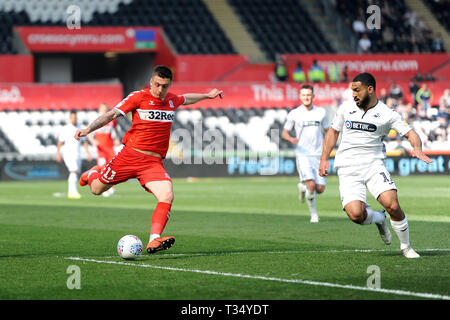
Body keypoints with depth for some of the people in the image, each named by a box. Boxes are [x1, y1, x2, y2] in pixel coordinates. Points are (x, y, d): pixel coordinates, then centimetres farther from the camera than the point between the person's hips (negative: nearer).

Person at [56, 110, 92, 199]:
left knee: (75, 174, 8)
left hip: (77, 154, 6)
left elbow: (84, 142, 14)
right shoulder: (65, 129, -2)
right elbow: (60, 142, -1)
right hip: (68, 154, -6)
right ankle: (74, 191, -28)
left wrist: (88, 152, 3)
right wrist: (58, 153, -9)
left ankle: (70, 193, 18)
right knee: (74, 171, -21)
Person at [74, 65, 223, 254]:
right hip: (130, 154, -3)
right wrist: (88, 129, -22)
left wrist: (206, 96, 44)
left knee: (167, 196, -23)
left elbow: (185, 99, 37)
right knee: (96, 189, 6)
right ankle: (93, 174, 44)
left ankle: (154, 240, -30)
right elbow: (112, 114, -10)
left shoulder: (172, 100, 11)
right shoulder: (138, 97, -5)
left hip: (154, 162, 3)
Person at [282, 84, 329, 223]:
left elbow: (327, 131, 17)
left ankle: (303, 188, 29)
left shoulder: (321, 112, 8)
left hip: (318, 155, 3)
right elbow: (284, 133, 7)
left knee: (320, 189, -4)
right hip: (302, 155, -3)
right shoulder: (294, 114, 2)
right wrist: (291, 139, -16)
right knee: (311, 185, -19)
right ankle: (313, 214, -1)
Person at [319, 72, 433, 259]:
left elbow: (410, 133, -2)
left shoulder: (387, 114, -1)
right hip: (348, 169, 1)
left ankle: (406, 246, 3)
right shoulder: (345, 109, 8)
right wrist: (324, 159, 13)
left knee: (392, 206, -21)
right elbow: (333, 132, 20)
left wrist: (417, 149, -24)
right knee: (356, 214, -20)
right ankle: (378, 219, 16)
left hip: (373, 164, -1)